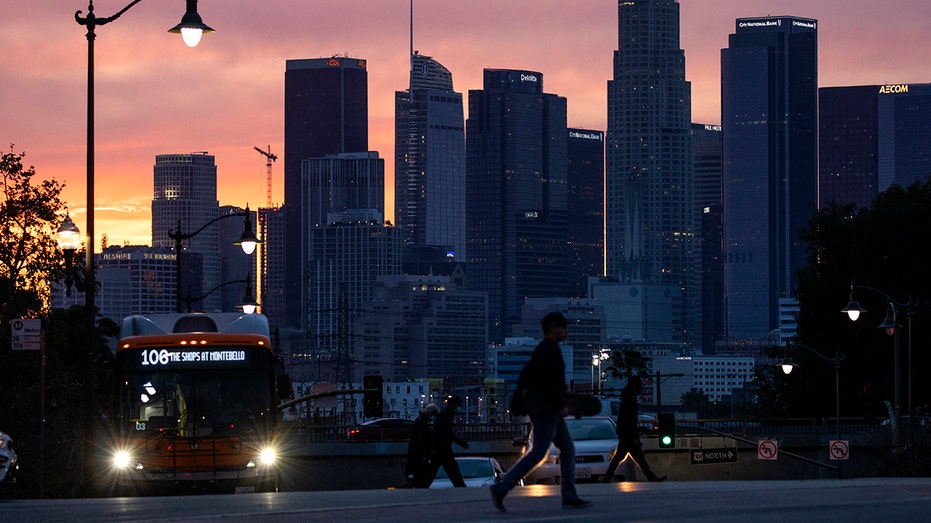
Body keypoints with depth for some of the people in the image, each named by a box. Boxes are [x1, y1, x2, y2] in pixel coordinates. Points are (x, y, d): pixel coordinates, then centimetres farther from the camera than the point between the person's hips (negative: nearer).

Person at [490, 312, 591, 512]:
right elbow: (547, 382, -24)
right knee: (538, 453, -10)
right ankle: (502, 488, -10)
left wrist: (520, 401, 22)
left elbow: (525, 375, 22)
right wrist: (560, 406, -20)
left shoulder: (541, 351, 18)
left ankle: (569, 496, 6)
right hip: (547, 410, -11)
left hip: (548, 411, 11)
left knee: (568, 449, 9)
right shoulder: (550, 351, -14)